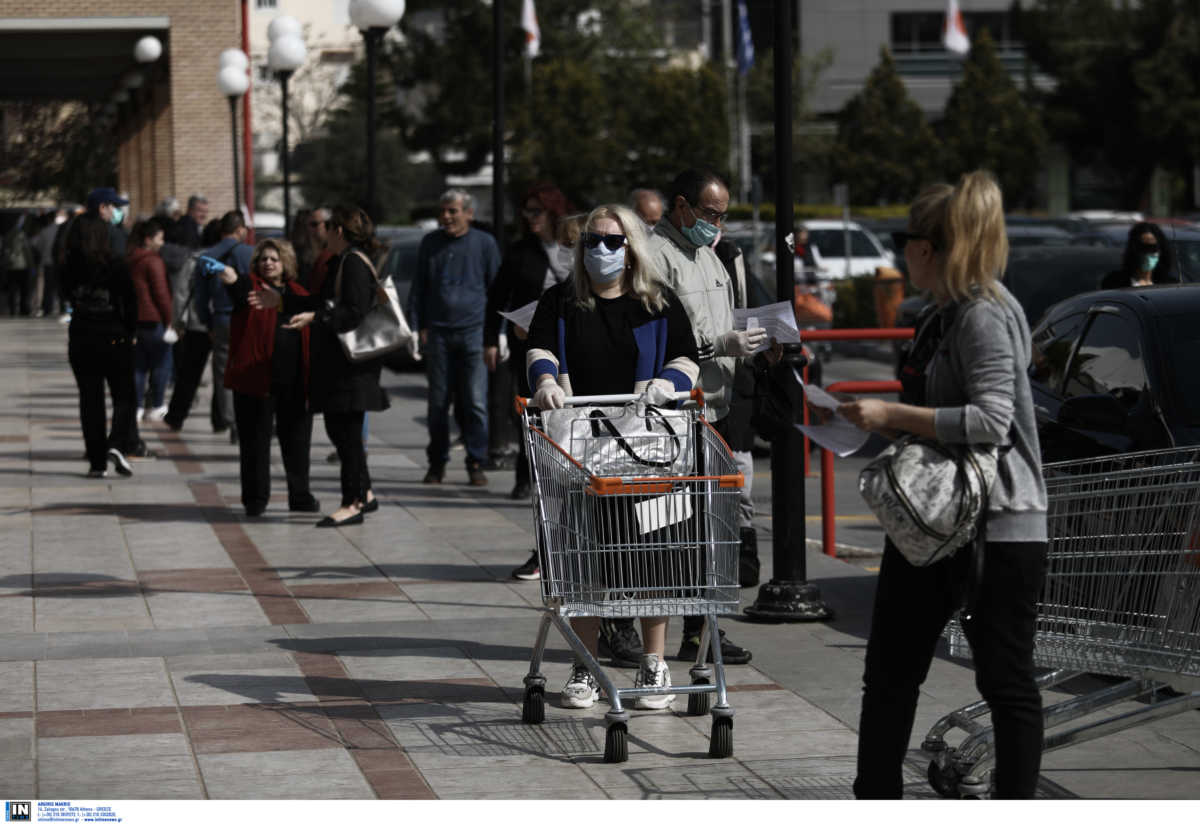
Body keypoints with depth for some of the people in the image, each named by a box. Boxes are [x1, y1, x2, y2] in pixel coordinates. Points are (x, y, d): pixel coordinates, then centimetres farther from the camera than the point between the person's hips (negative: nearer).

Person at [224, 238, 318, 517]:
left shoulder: (298, 293, 13)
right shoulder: (251, 286, -1)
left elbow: (312, 333, 17)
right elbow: (242, 295, -26)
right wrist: (231, 281, -49)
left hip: (295, 380, 4)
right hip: (256, 379, -4)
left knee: (296, 439, 10)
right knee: (255, 440, 1)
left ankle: (300, 496, 21)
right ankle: (255, 499, 10)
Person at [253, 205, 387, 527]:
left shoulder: (354, 263, -15)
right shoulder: (342, 262, 16)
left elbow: (355, 313, -23)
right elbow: (326, 303, 25)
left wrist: (315, 317, -27)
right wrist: (282, 300, 27)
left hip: (351, 364, -10)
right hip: (336, 361, 10)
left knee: (346, 431, -6)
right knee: (339, 428, 14)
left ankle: (352, 504, -2)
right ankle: (364, 494, 22)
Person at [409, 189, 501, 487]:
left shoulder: (484, 243, 5)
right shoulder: (430, 243, 12)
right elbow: (419, 287, 15)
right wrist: (418, 326, 6)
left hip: (473, 331, -2)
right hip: (438, 332, 2)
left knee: (476, 403, -6)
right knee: (437, 403, 4)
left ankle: (476, 464, 0)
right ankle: (437, 462, 13)